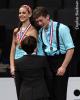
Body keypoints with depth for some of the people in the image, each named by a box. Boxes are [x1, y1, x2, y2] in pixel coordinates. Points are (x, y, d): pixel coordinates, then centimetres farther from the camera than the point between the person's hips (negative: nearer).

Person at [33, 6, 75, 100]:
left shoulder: (61, 28, -12)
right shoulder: (40, 32, 8)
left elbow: (70, 49, -14)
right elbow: (40, 53, 13)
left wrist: (63, 67, -17)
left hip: (61, 60, -6)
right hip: (48, 62, 6)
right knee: (49, 92, 10)